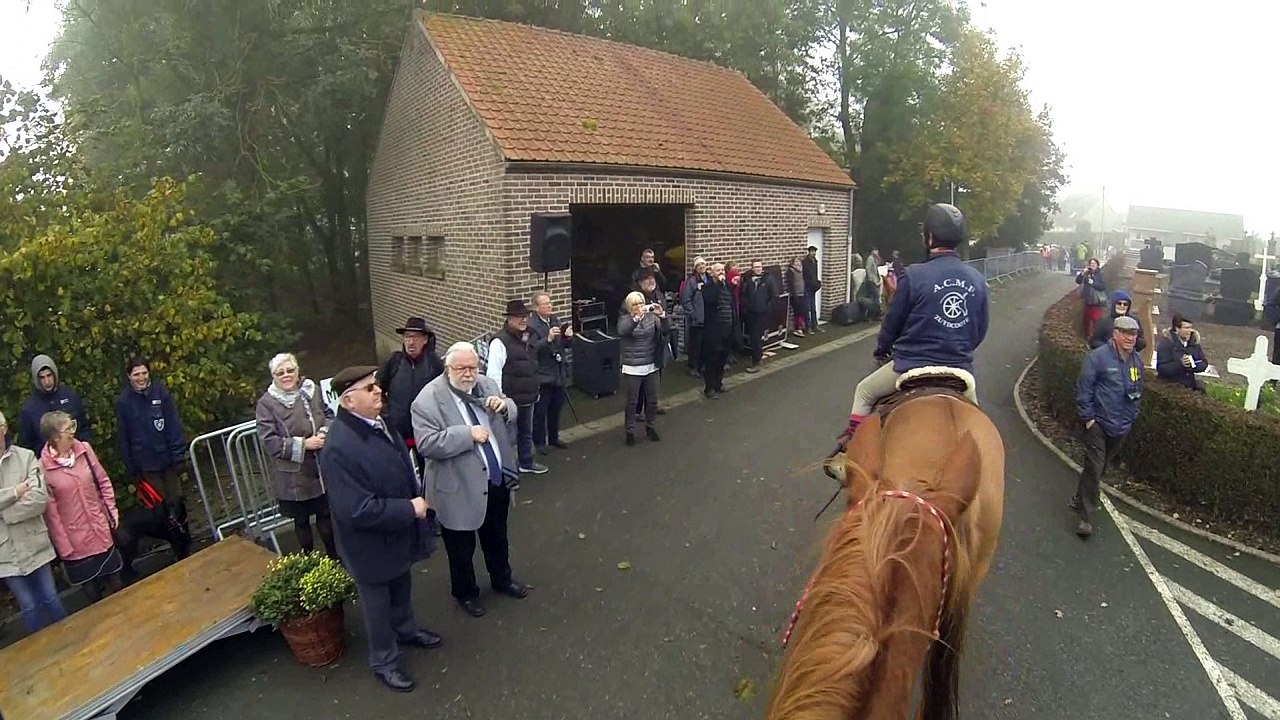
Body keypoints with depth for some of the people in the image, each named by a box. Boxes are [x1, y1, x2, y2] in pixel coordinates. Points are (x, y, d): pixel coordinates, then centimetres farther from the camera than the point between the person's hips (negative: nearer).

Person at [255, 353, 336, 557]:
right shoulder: (266, 404, -10)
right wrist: (303, 444, -21)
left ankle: (335, 557, 32)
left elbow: (326, 419, 11)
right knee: (301, 521, 12)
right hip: (293, 476, -3)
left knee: (326, 515, 14)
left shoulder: (310, 392, 1)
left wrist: (325, 433, -12)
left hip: (321, 469, 3)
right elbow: (269, 442, -14)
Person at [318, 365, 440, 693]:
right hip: (372, 544, -7)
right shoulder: (339, 448, -34)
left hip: (399, 533, 7)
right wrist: (410, 509, -26)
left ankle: (406, 629, 57)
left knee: (402, 589, 30)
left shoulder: (378, 423, -9)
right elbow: (358, 511, -34)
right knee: (378, 604, 17)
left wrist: (417, 496, -3)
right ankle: (383, 661, 41)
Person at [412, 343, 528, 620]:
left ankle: (502, 579, 50)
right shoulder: (428, 399, -19)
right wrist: (468, 434, -30)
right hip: (460, 489, -5)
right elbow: (426, 444, -26)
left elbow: (511, 416, 10)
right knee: (461, 547, 17)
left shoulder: (487, 384, -1)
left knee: (497, 538, 26)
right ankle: (465, 592, 41)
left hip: (498, 480, 5)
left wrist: (505, 406, -13)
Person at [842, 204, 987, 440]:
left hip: (912, 366, -4)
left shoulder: (914, 275, -15)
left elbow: (892, 322, -5)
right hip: (959, 369, 4)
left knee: (864, 392, 19)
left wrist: (881, 351, 14)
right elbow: (980, 331, 7)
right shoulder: (978, 280, -1)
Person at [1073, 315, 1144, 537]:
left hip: (1121, 427, 7)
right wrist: (1087, 418, -15)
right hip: (1098, 424, -7)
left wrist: (1131, 418, 14)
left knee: (1100, 467, 18)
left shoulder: (1137, 361, 7)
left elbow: (1138, 391, 18)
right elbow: (1083, 389, -14)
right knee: (1094, 468, -10)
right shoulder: (1097, 357, -15)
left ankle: (1081, 499, 37)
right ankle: (1085, 516, -5)